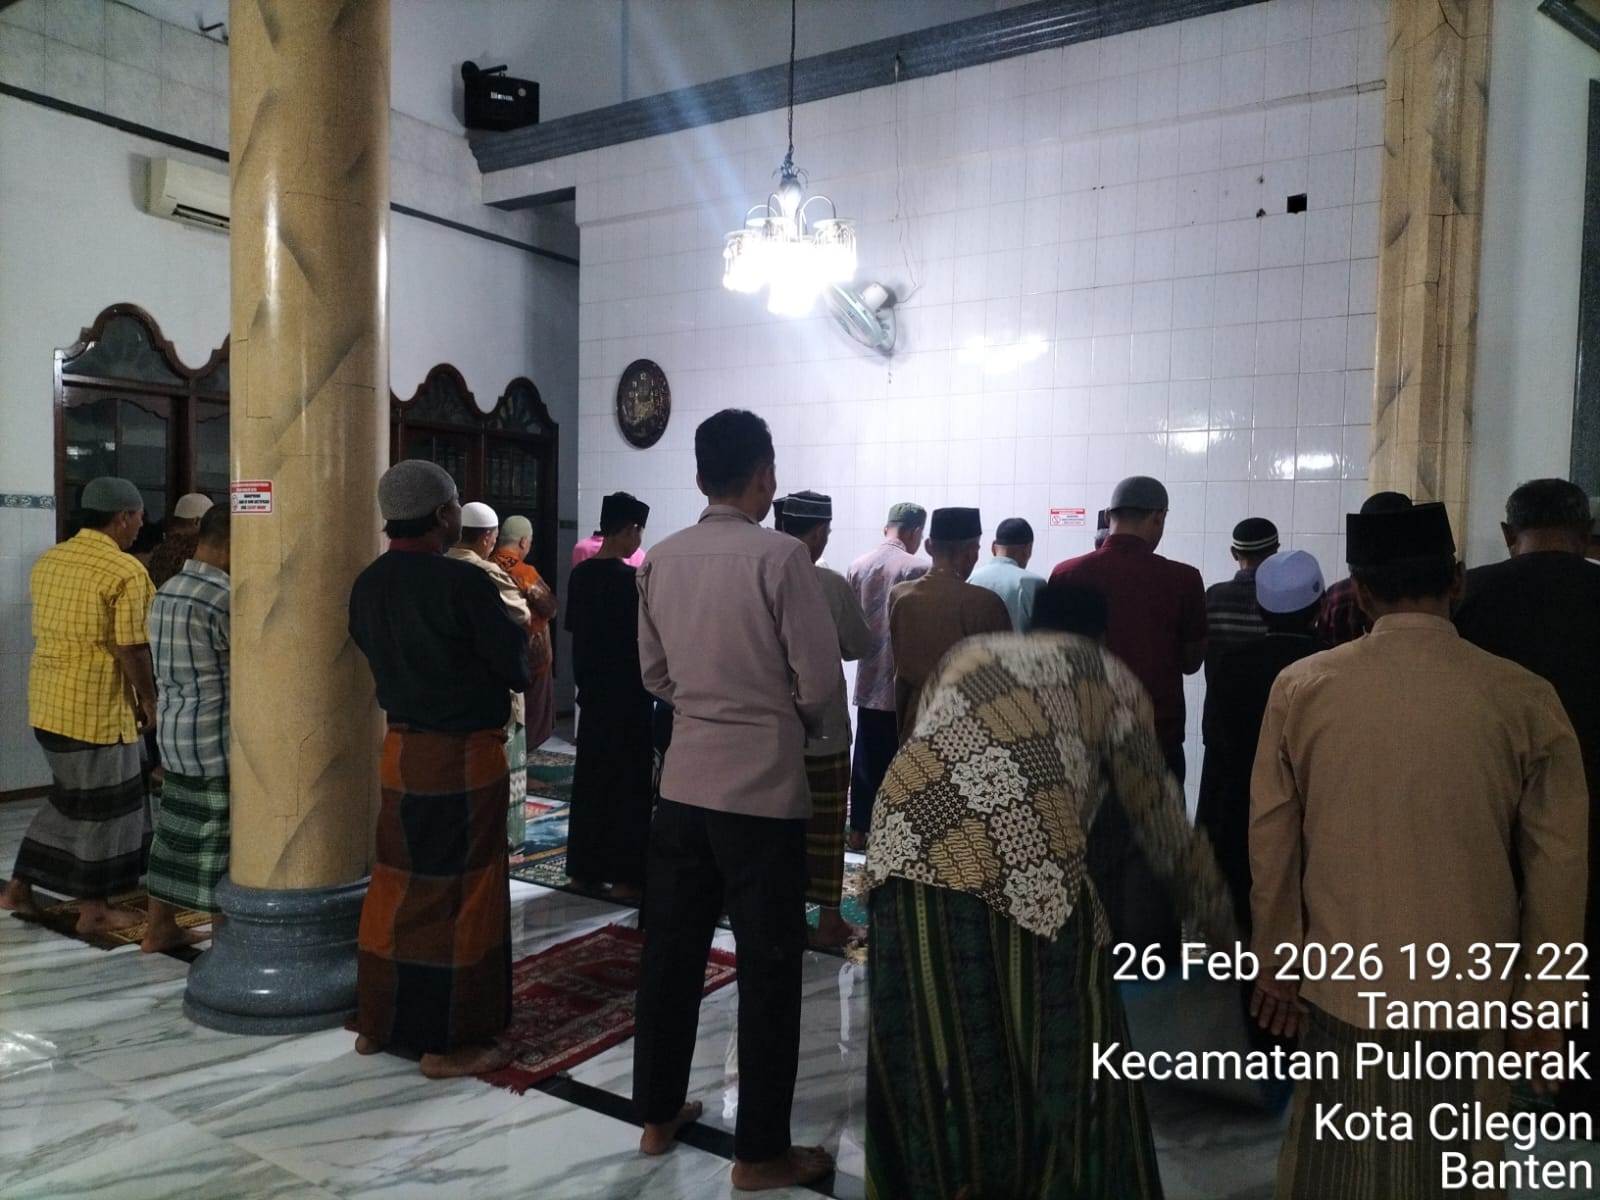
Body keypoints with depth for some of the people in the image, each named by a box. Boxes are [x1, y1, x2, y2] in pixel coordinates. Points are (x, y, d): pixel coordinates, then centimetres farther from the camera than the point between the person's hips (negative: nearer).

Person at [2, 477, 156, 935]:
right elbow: (132, 650, -17)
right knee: (101, 804, 4)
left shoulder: (47, 561, 9)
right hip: (97, 705, -8)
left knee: (73, 795, 22)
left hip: (47, 699, 8)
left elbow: (49, 632, 15)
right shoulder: (126, 571, -16)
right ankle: (93, 909, 14)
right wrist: (148, 701, -4)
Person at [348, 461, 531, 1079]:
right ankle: (451, 1042, 12)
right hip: (465, 755, -7)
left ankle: (378, 1022, 28)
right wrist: (507, 627, 6)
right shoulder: (465, 582, -18)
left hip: (401, 748, 7)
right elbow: (518, 668, -14)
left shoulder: (367, 585, 4)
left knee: (397, 883, 17)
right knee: (463, 892, 3)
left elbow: (375, 651, 12)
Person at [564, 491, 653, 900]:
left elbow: (573, 627, 10)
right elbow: (642, 637, -15)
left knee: (589, 776, 13)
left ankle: (584, 867, 20)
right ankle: (625, 875, 5)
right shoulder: (631, 578, -17)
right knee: (629, 782, 1)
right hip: (627, 692, -7)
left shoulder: (580, 574, 5)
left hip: (592, 687, 7)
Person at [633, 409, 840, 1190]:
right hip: (763, 785, -6)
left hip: (684, 780, 6)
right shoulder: (779, 556, -15)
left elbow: (654, 671, 10)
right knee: (768, 968, 5)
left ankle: (658, 1114, 31)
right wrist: (803, 723, 7)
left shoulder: (660, 560, 3)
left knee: (671, 950, 16)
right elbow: (820, 674, -13)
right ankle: (760, 1152, 15)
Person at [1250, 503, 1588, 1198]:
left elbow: (1271, 841, -3)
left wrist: (1277, 961, 10)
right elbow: (1557, 863, -5)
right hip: (1474, 989, 0)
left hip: (1340, 981, 0)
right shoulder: (1525, 699, -10)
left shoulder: (1301, 688, -9)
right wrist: (1544, 998, 7)